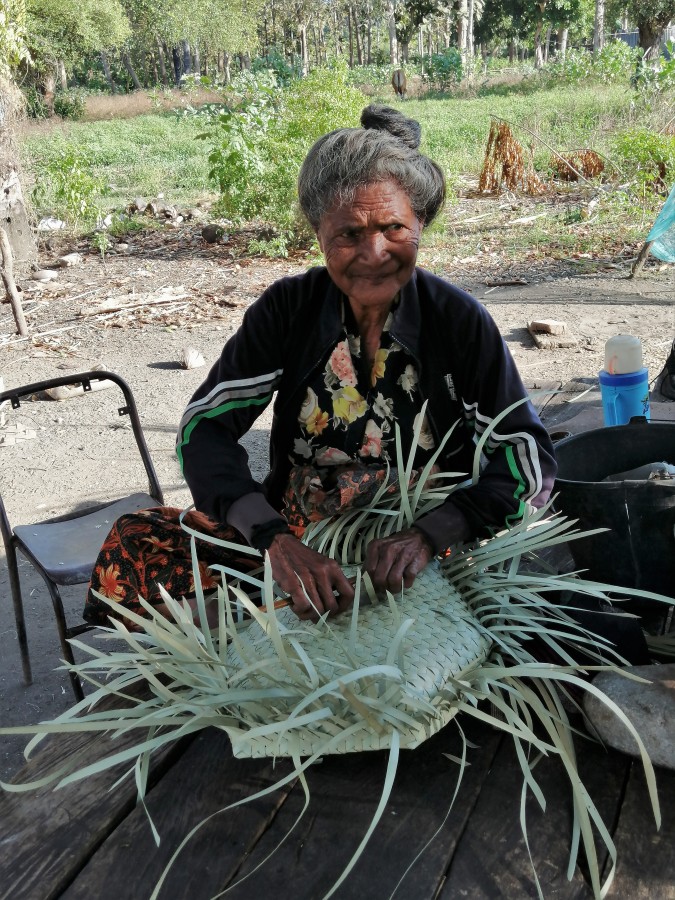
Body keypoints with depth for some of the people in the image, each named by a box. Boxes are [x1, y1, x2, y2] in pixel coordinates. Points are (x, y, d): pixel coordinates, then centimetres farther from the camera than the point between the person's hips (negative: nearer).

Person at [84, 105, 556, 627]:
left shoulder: (460, 322, -8)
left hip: (426, 557, -1)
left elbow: (530, 457, -10)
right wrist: (275, 539, -28)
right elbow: (205, 426, -10)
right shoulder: (287, 310, -4)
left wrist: (429, 536, -27)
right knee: (132, 548, -17)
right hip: (295, 537, 2)